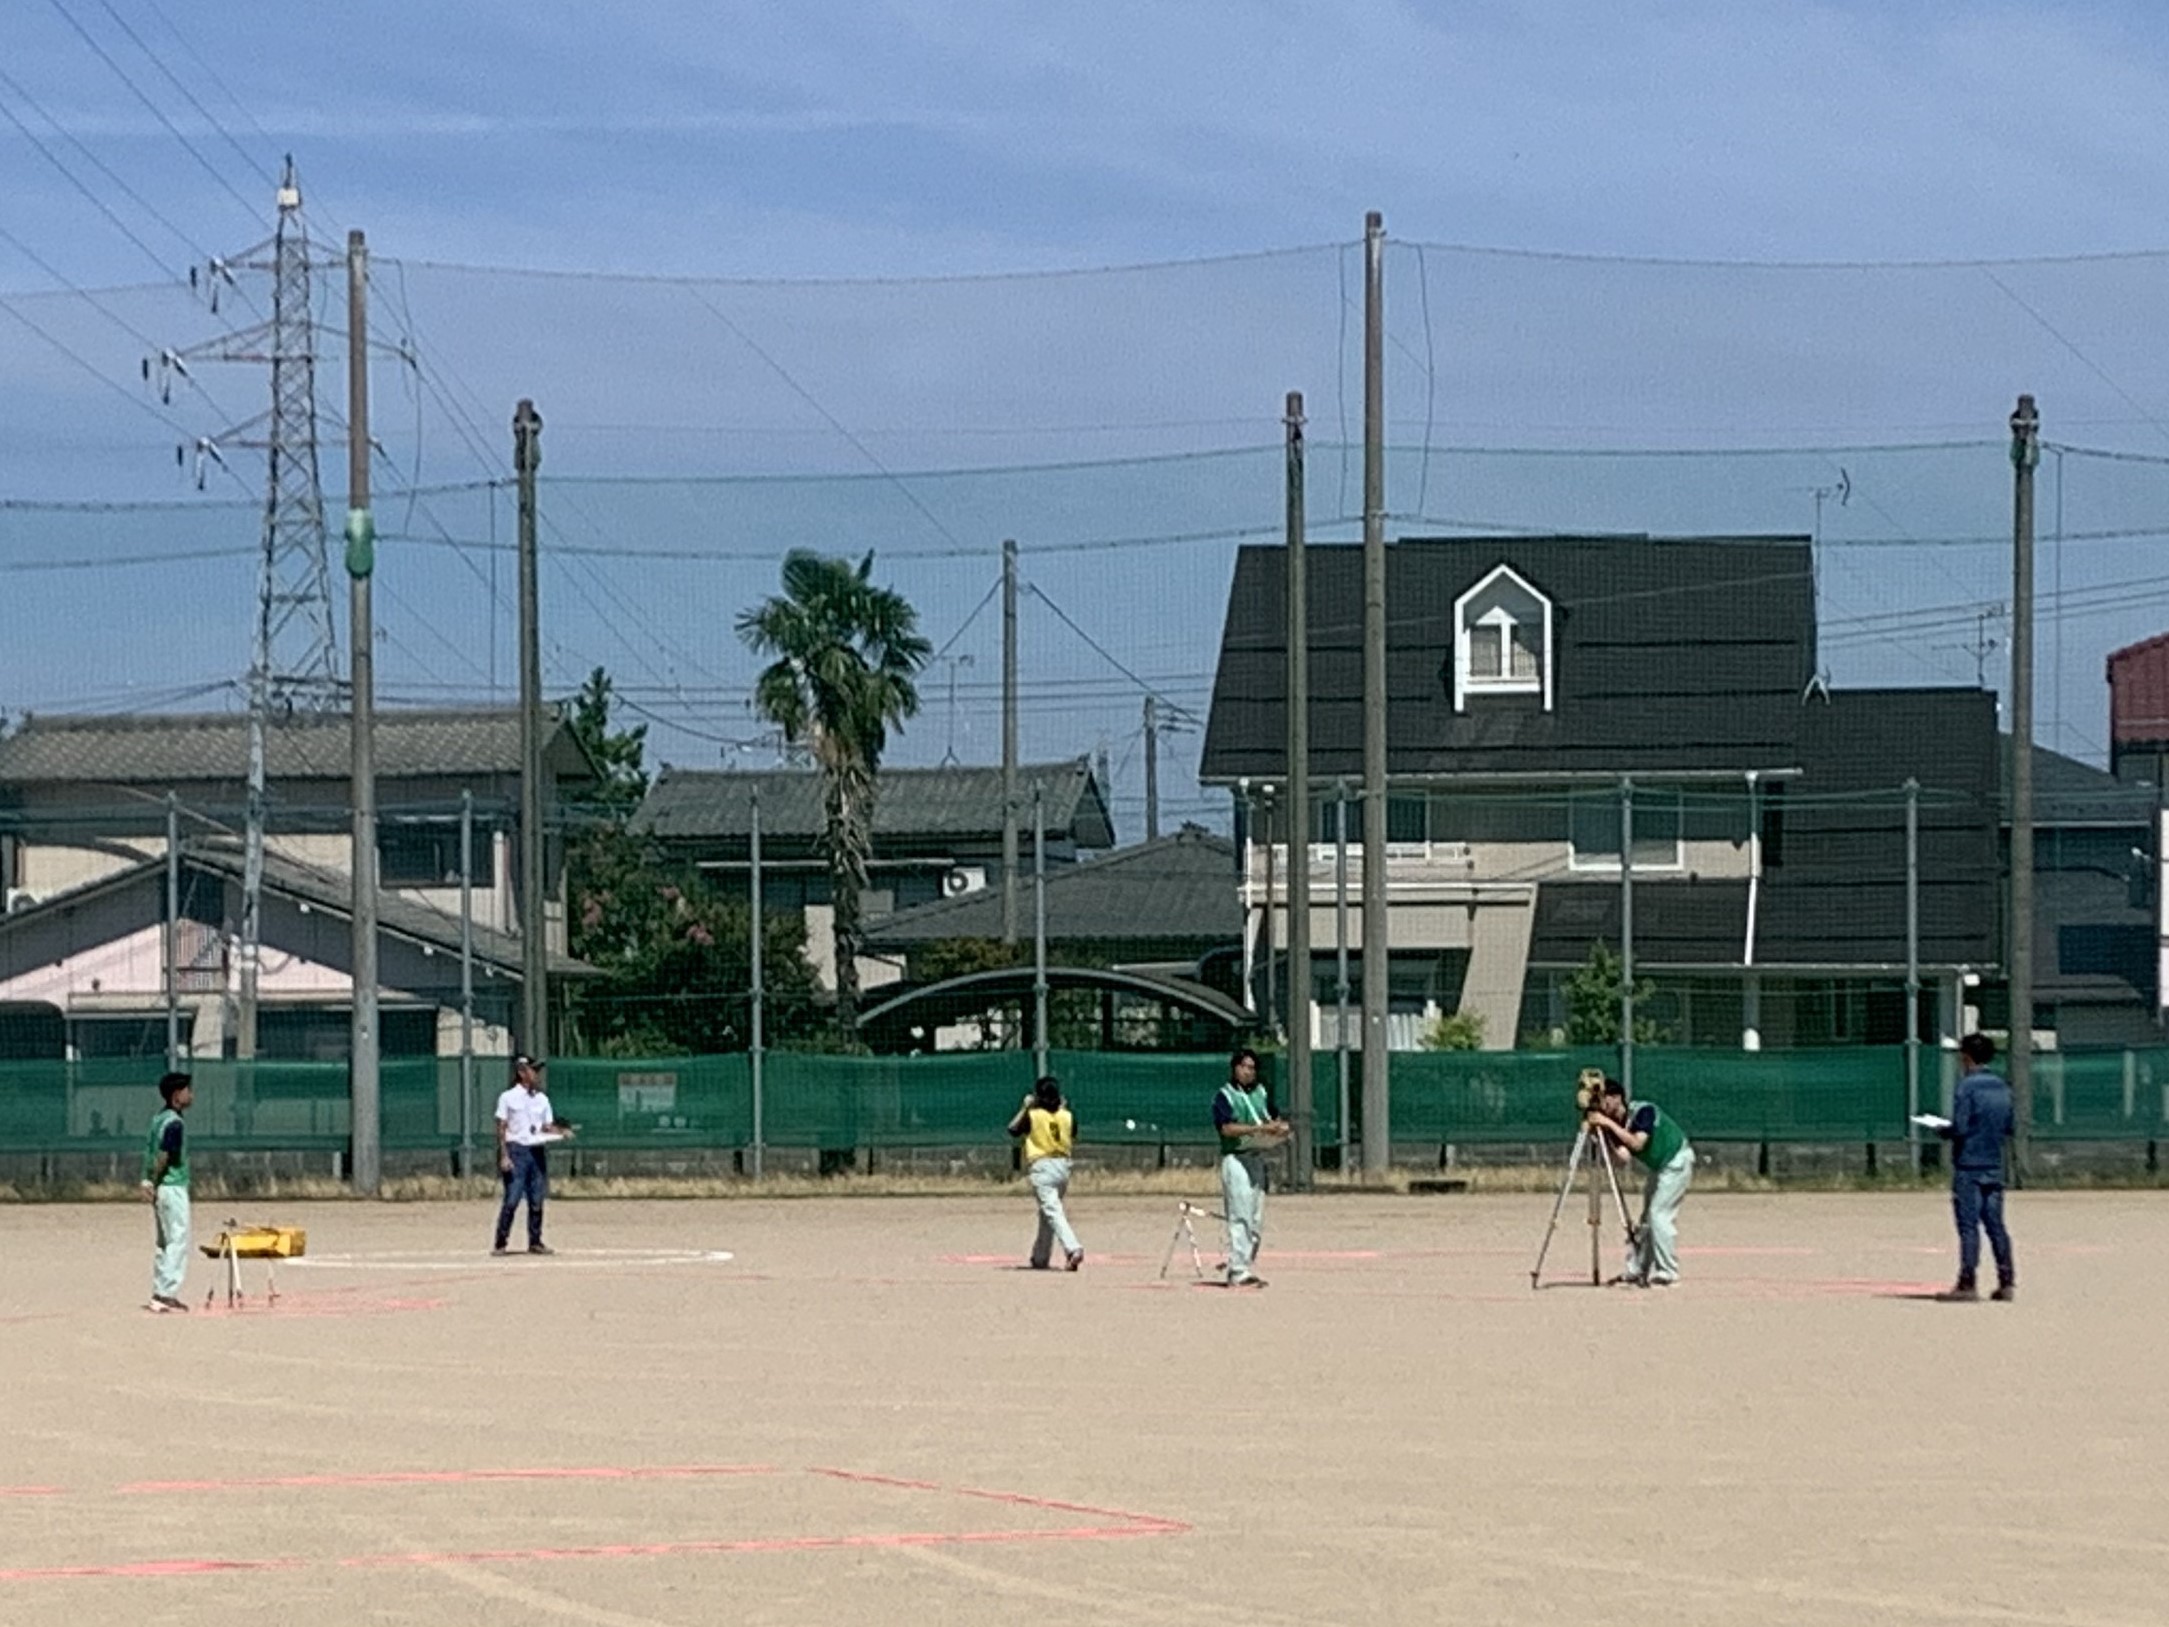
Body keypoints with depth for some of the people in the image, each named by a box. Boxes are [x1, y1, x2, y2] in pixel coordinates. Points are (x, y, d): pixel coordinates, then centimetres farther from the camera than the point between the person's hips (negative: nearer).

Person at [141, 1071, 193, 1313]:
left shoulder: (159, 1119, 13)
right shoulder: (175, 1123, -16)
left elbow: (150, 1152, 9)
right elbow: (164, 1156, -22)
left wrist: (148, 1182, 3)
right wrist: (153, 1184, -13)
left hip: (160, 1189, 9)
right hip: (173, 1187, -9)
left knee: (165, 1243, 15)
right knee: (177, 1242, -6)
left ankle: (159, 1293, 18)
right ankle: (167, 1295, -9)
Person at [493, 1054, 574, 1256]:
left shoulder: (542, 1099, 13)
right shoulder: (508, 1098, -1)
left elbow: (547, 1126, 15)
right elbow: (501, 1128, -4)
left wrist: (560, 1131, -6)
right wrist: (504, 1156, -13)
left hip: (538, 1151, 5)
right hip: (516, 1150, -5)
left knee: (537, 1200, 6)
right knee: (512, 1199, -10)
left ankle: (535, 1242, 13)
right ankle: (501, 1243, -5)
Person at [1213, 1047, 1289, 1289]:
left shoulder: (1261, 1093, 16)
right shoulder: (1225, 1095, -4)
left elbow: (1275, 1119, 21)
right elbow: (1227, 1128, -16)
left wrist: (1279, 1127, -4)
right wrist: (1259, 1128, -24)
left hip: (1258, 1158, 7)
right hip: (1236, 1158, -7)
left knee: (1257, 1220, 7)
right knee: (1240, 1217, -12)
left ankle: (1246, 1268, 13)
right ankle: (1238, 1273, -14)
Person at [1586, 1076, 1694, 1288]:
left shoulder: (1644, 1111, -26)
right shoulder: (1617, 1125, -6)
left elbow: (1637, 1143, -39)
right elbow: (1623, 1156, -18)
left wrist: (1609, 1124, -37)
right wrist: (1603, 1130, -23)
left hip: (1677, 1161, -9)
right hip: (1659, 1167, 9)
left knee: (1659, 1215, -16)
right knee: (1647, 1218, 9)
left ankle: (1666, 1274, -13)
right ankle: (1637, 1272, 15)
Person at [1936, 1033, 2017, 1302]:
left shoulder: (1967, 1087, -12)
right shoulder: (2002, 1087, 9)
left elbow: (1959, 1128, -17)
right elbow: (2010, 1126, 13)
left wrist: (1943, 1131, 2)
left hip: (1968, 1166, -7)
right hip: (1994, 1166, 7)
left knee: (1968, 1225, -5)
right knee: (1995, 1224, 9)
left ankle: (1967, 1283, -7)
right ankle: (2007, 1282, 7)